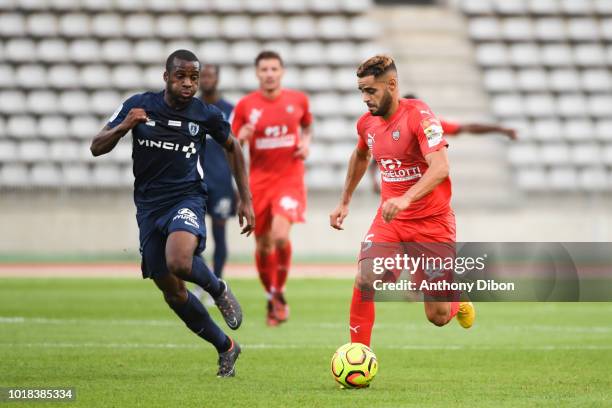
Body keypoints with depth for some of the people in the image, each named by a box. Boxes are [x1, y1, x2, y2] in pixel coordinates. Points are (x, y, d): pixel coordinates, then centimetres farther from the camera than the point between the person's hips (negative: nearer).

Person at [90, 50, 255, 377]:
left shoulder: (206, 114, -5)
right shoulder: (139, 105, -4)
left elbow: (232, 147, 14)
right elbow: (97, 148, -1)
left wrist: (245, 200, 11)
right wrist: (124, 126, -21)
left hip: (186, 200, -3)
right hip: (148, 206, 3)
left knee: (179, 261, -34)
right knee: (172, 292, 5)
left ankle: (219, 291, 0)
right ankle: (226, 348, 24)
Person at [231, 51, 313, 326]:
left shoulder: (298, 100, 1)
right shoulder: (245, 105, -2)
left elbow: (307, 125, 22)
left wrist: (306, 143, 1)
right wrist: (241, 138, -17)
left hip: (290, 178, -1)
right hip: (259, 180, 1)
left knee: (281, 234, -22)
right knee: (263, 244, 5)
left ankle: (279, 292, -1)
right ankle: (271, 299, 26)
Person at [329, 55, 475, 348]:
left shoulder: (418, 115, -19)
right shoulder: (367, 123, 1)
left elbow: (440, 168, -32)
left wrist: (406, 199, -45)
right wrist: (345, 201, 26)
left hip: (432, 219, -5)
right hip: (390, 218, 5)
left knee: (437, 317, 2)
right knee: (365, 280, -21)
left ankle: (457, 302, 39)